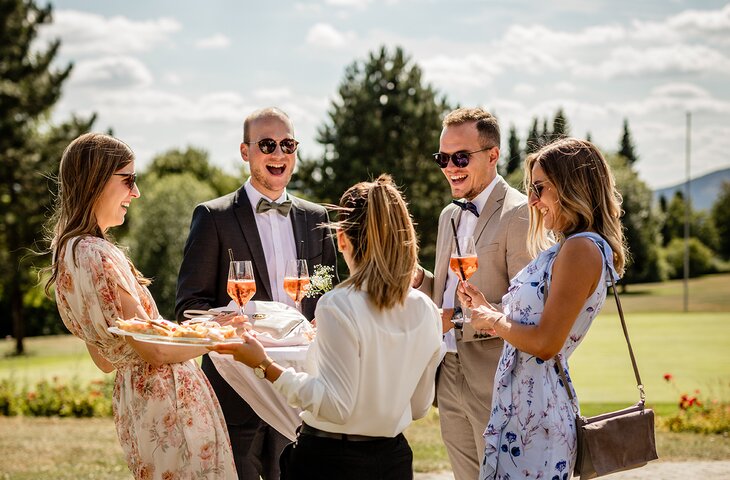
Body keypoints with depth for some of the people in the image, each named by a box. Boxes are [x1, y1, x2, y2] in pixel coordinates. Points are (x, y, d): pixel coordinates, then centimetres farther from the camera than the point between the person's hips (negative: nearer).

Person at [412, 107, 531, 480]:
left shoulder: (519, 213, -13)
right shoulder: (449, 215, 14)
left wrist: (458, 319, -22)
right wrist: (417, 278, 2)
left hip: (495, 382, -8)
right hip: (449, 376, 8)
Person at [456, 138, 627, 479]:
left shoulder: (581, 249, -17)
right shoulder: (566, 249, 14)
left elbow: (545, 343, -20)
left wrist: (495, 321, -6)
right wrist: (486, 308, 13)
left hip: (537, 411, -10)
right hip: (521, 403, 10)